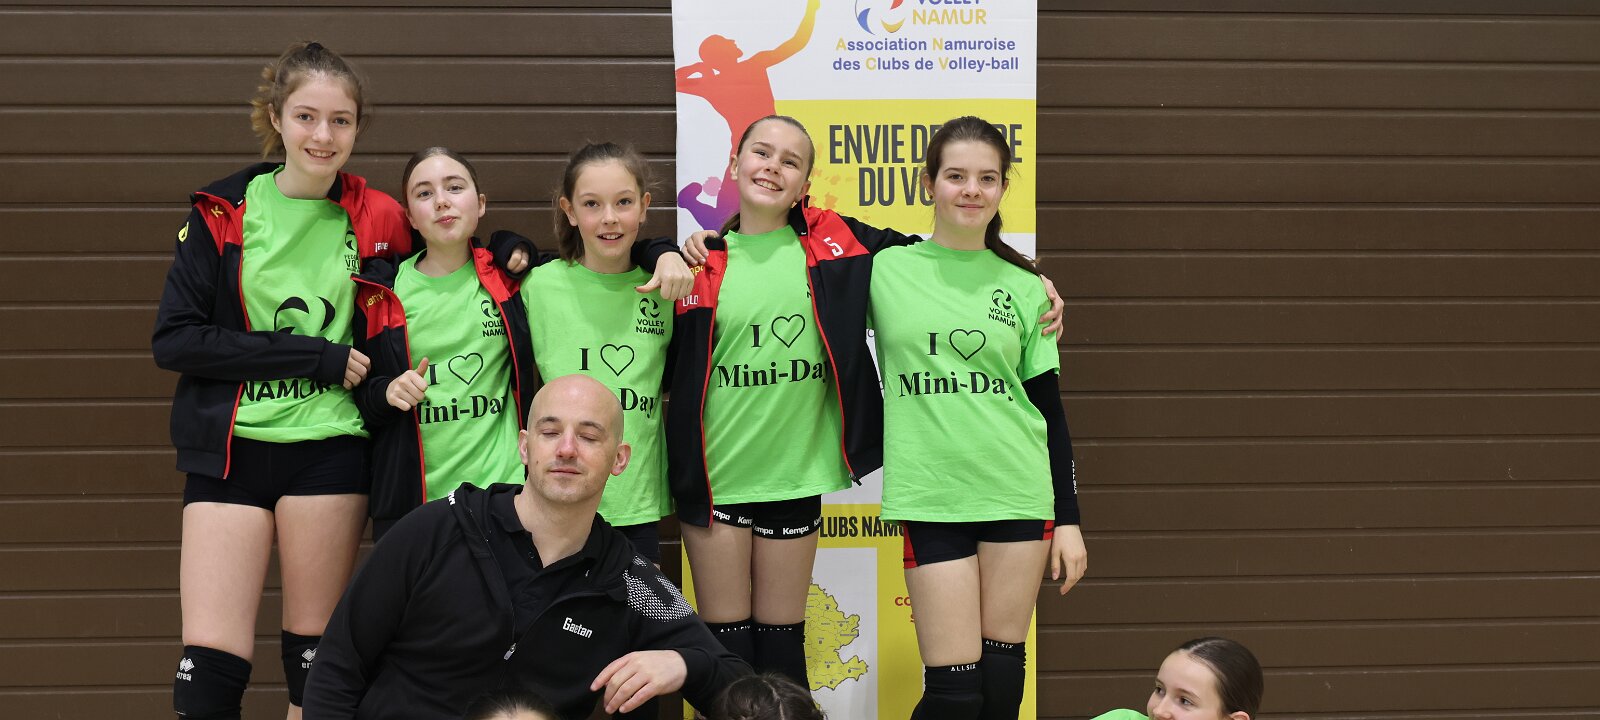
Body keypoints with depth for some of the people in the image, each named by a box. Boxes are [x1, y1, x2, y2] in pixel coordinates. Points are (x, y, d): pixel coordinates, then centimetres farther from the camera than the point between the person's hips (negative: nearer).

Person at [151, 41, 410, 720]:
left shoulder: (377, 220, 2)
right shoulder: (222, 211, 1)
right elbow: (174, 339, -7)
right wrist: (316, 356, -13)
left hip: (330, 451, 1)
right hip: (231, 449, 0)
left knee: (314, 656, 8)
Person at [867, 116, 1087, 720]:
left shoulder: (1024, 287, 7)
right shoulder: (886, 269, 3)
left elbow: (1049, 409, 10)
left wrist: (1068, 518, 7)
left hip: (1019, 493, 2)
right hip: (931, 498, -2)